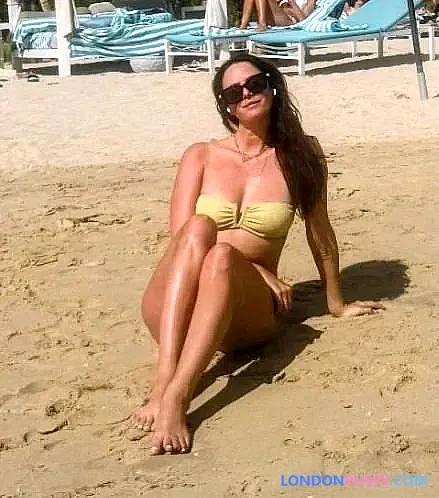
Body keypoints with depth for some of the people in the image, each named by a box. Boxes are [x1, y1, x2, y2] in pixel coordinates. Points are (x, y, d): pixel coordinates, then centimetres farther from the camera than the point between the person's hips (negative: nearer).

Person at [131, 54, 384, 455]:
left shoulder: (301, 156, 9)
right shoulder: (201, 156, 10)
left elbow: (320, 232, 17)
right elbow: (183, 235, -1)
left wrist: (336, 303, 25)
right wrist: (258, 270, -9)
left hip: (244, 313, -1)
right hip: (172, 311, 1)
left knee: (223, 256, -35)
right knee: (199, 227, -32)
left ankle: (176, 397, -50)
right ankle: (164, 381, -46)